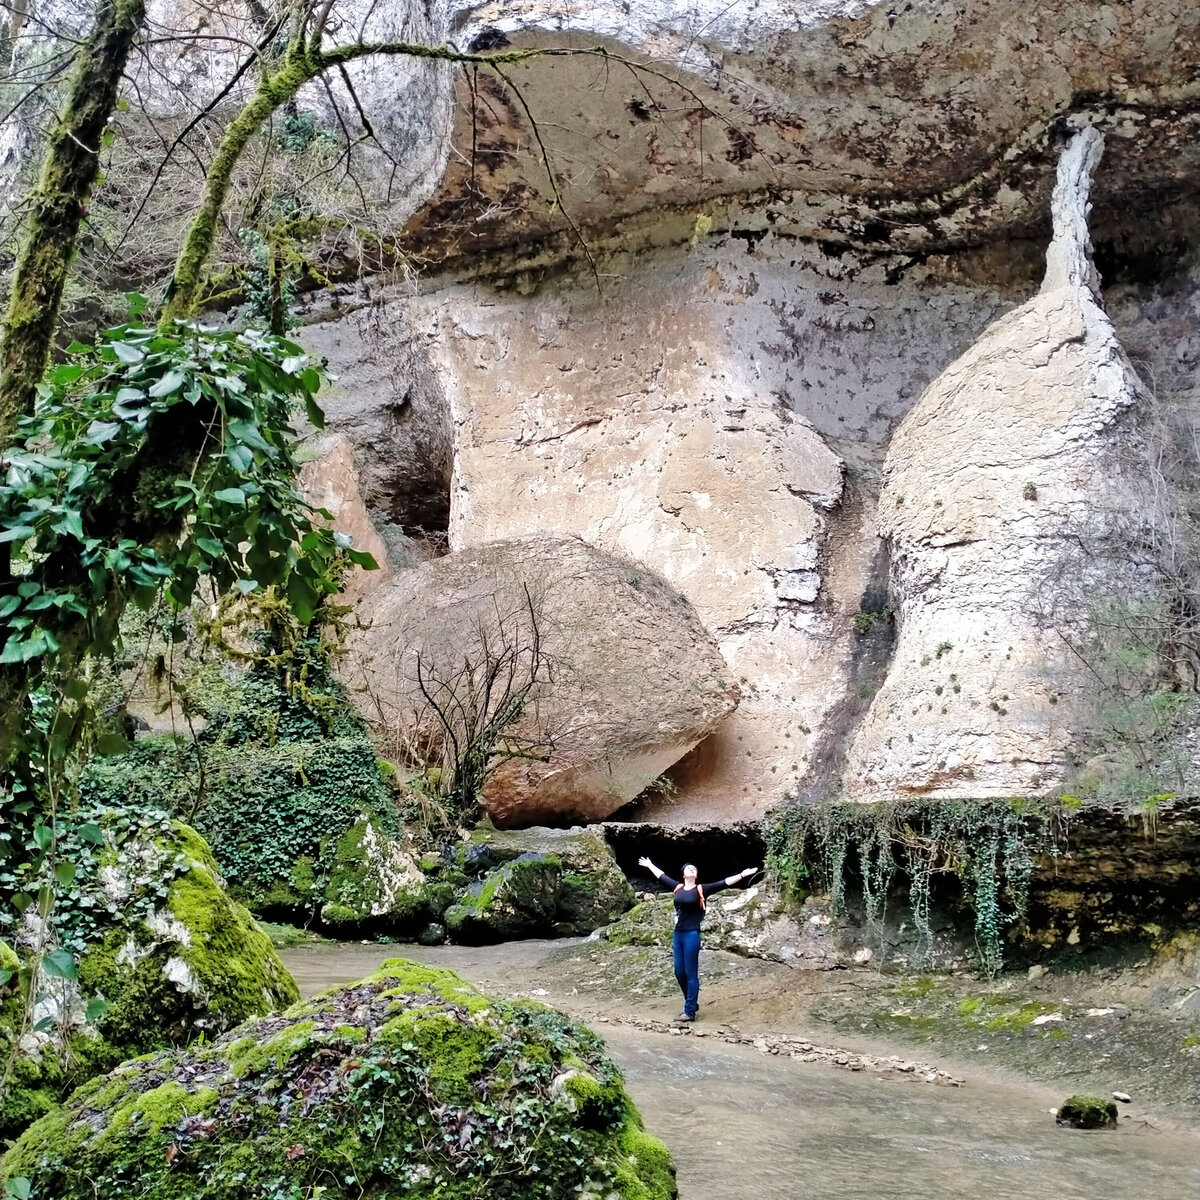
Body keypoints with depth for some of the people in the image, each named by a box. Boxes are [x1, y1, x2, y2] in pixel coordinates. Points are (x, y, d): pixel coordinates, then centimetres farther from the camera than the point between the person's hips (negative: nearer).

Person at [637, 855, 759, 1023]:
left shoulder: (701, 889, -5)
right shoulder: (678, 887, 8)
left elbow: (724, 883, -11)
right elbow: (661, 876, 24)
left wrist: (742, 875, -19)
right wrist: (649, 865, 35)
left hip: (691, 935, -6)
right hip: (678, 934, 6)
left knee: (691, 973, -1)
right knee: (679, 972, 11)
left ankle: (690, 1012, 3)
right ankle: (692, 1004, 28)